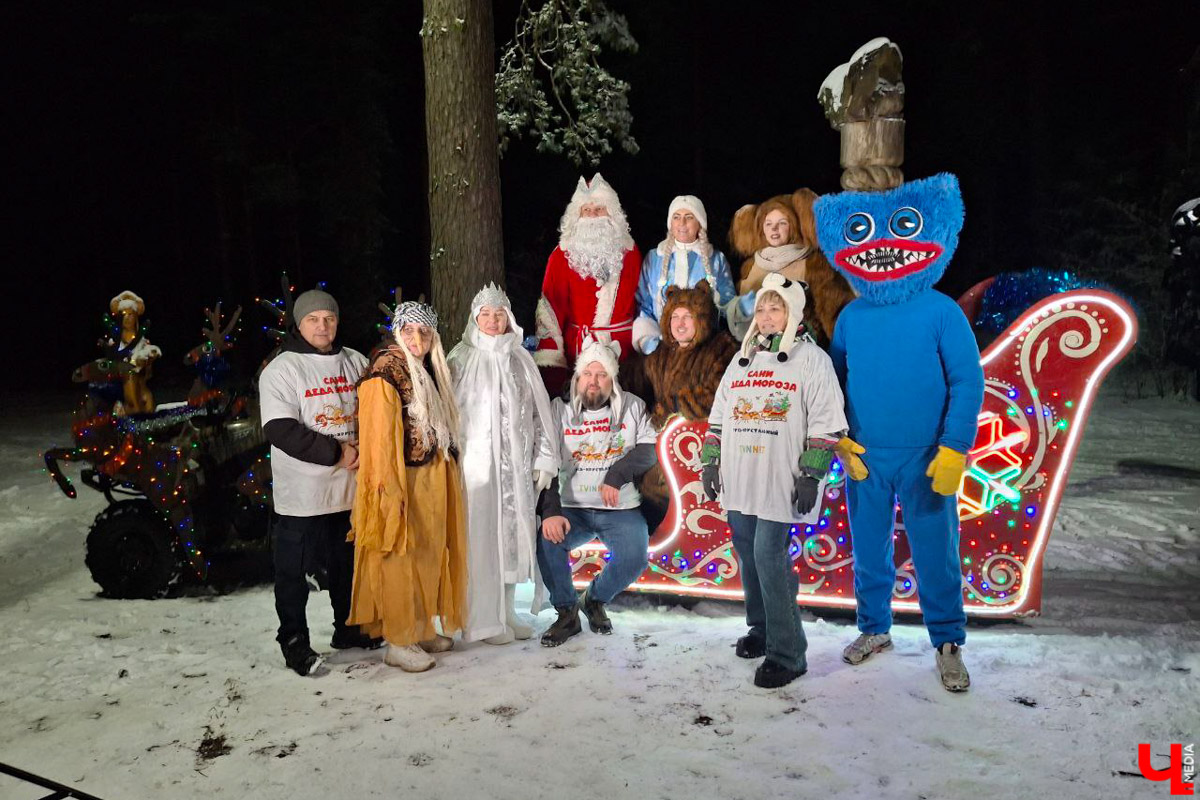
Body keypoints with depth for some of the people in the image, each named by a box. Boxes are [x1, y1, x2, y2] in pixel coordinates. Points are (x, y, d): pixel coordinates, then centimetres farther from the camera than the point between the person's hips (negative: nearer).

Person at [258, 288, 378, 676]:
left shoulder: (355, 362, 9)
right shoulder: (281, 370, -7)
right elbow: (280, 430, -17)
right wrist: (336, 452, -19)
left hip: (352, 487, 5)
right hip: (302, 494, -5)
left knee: (349, 564, 18)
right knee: (294, 571, 4)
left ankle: (348, 628, 34)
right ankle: (293, 641, 19)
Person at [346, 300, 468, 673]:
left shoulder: (430, 371, 14)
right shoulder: (386, 370, -11)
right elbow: (379, 435, -17)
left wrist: (447, 469, 13)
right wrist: (389, 489, -22)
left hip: (432, 482, 8)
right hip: (401, 482, -8)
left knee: (428, 556, 14)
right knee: (399, 560, -2)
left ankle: (422, 628, 26)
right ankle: (398, 642, 8)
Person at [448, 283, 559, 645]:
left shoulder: (520, 358, 11)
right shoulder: (462, 358, 0)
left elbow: (539, 411, 11)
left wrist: (544, 458, 7)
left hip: (517, 464, 4)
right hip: (477, 462, -4)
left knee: (513, 535, 9)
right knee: (481, 538, -2)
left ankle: (505, 612, 22)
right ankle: (483, 621, 9)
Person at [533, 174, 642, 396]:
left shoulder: (629, 251, 9)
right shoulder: (562, 255, 2)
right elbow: (550, 306, -4)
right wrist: (548, 356, -13)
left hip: (623, 345, 2)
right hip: (576, 350, -1)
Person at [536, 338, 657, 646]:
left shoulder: (632, 407, 7)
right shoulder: (559, 410, 4)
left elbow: (647, 450, 0)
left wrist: (617, 474, -18)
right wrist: (550, 511, -18)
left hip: (621, 509, 0)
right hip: (573, 508, 0)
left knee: (634, 559, -24)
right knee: (547, 539, -28)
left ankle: (595, 600, 11)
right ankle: (567, 612, -3)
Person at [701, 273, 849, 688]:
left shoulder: (812, 359, -3)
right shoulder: (741, 360, 16)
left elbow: (827, 424, -7)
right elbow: (718, 416, 20)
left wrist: (811, 475, -13)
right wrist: (710, 461, 14)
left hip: (781, 483, -6)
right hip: (738, 482, 6)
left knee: (769, 558, -11)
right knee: (749, 556, 12)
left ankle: (787, 654, -1)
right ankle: (762, 628, 30)